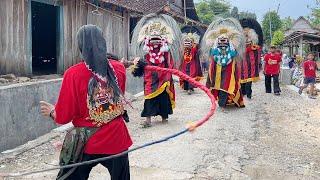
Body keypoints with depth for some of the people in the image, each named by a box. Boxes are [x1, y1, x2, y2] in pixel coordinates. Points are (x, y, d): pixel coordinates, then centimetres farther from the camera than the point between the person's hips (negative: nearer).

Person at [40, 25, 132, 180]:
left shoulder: (73, 74, -16)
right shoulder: (119, 68, -6)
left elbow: (63, 117, -10)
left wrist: (51, 111, 11)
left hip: (87, 143, -2)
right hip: (116, 139, 3)